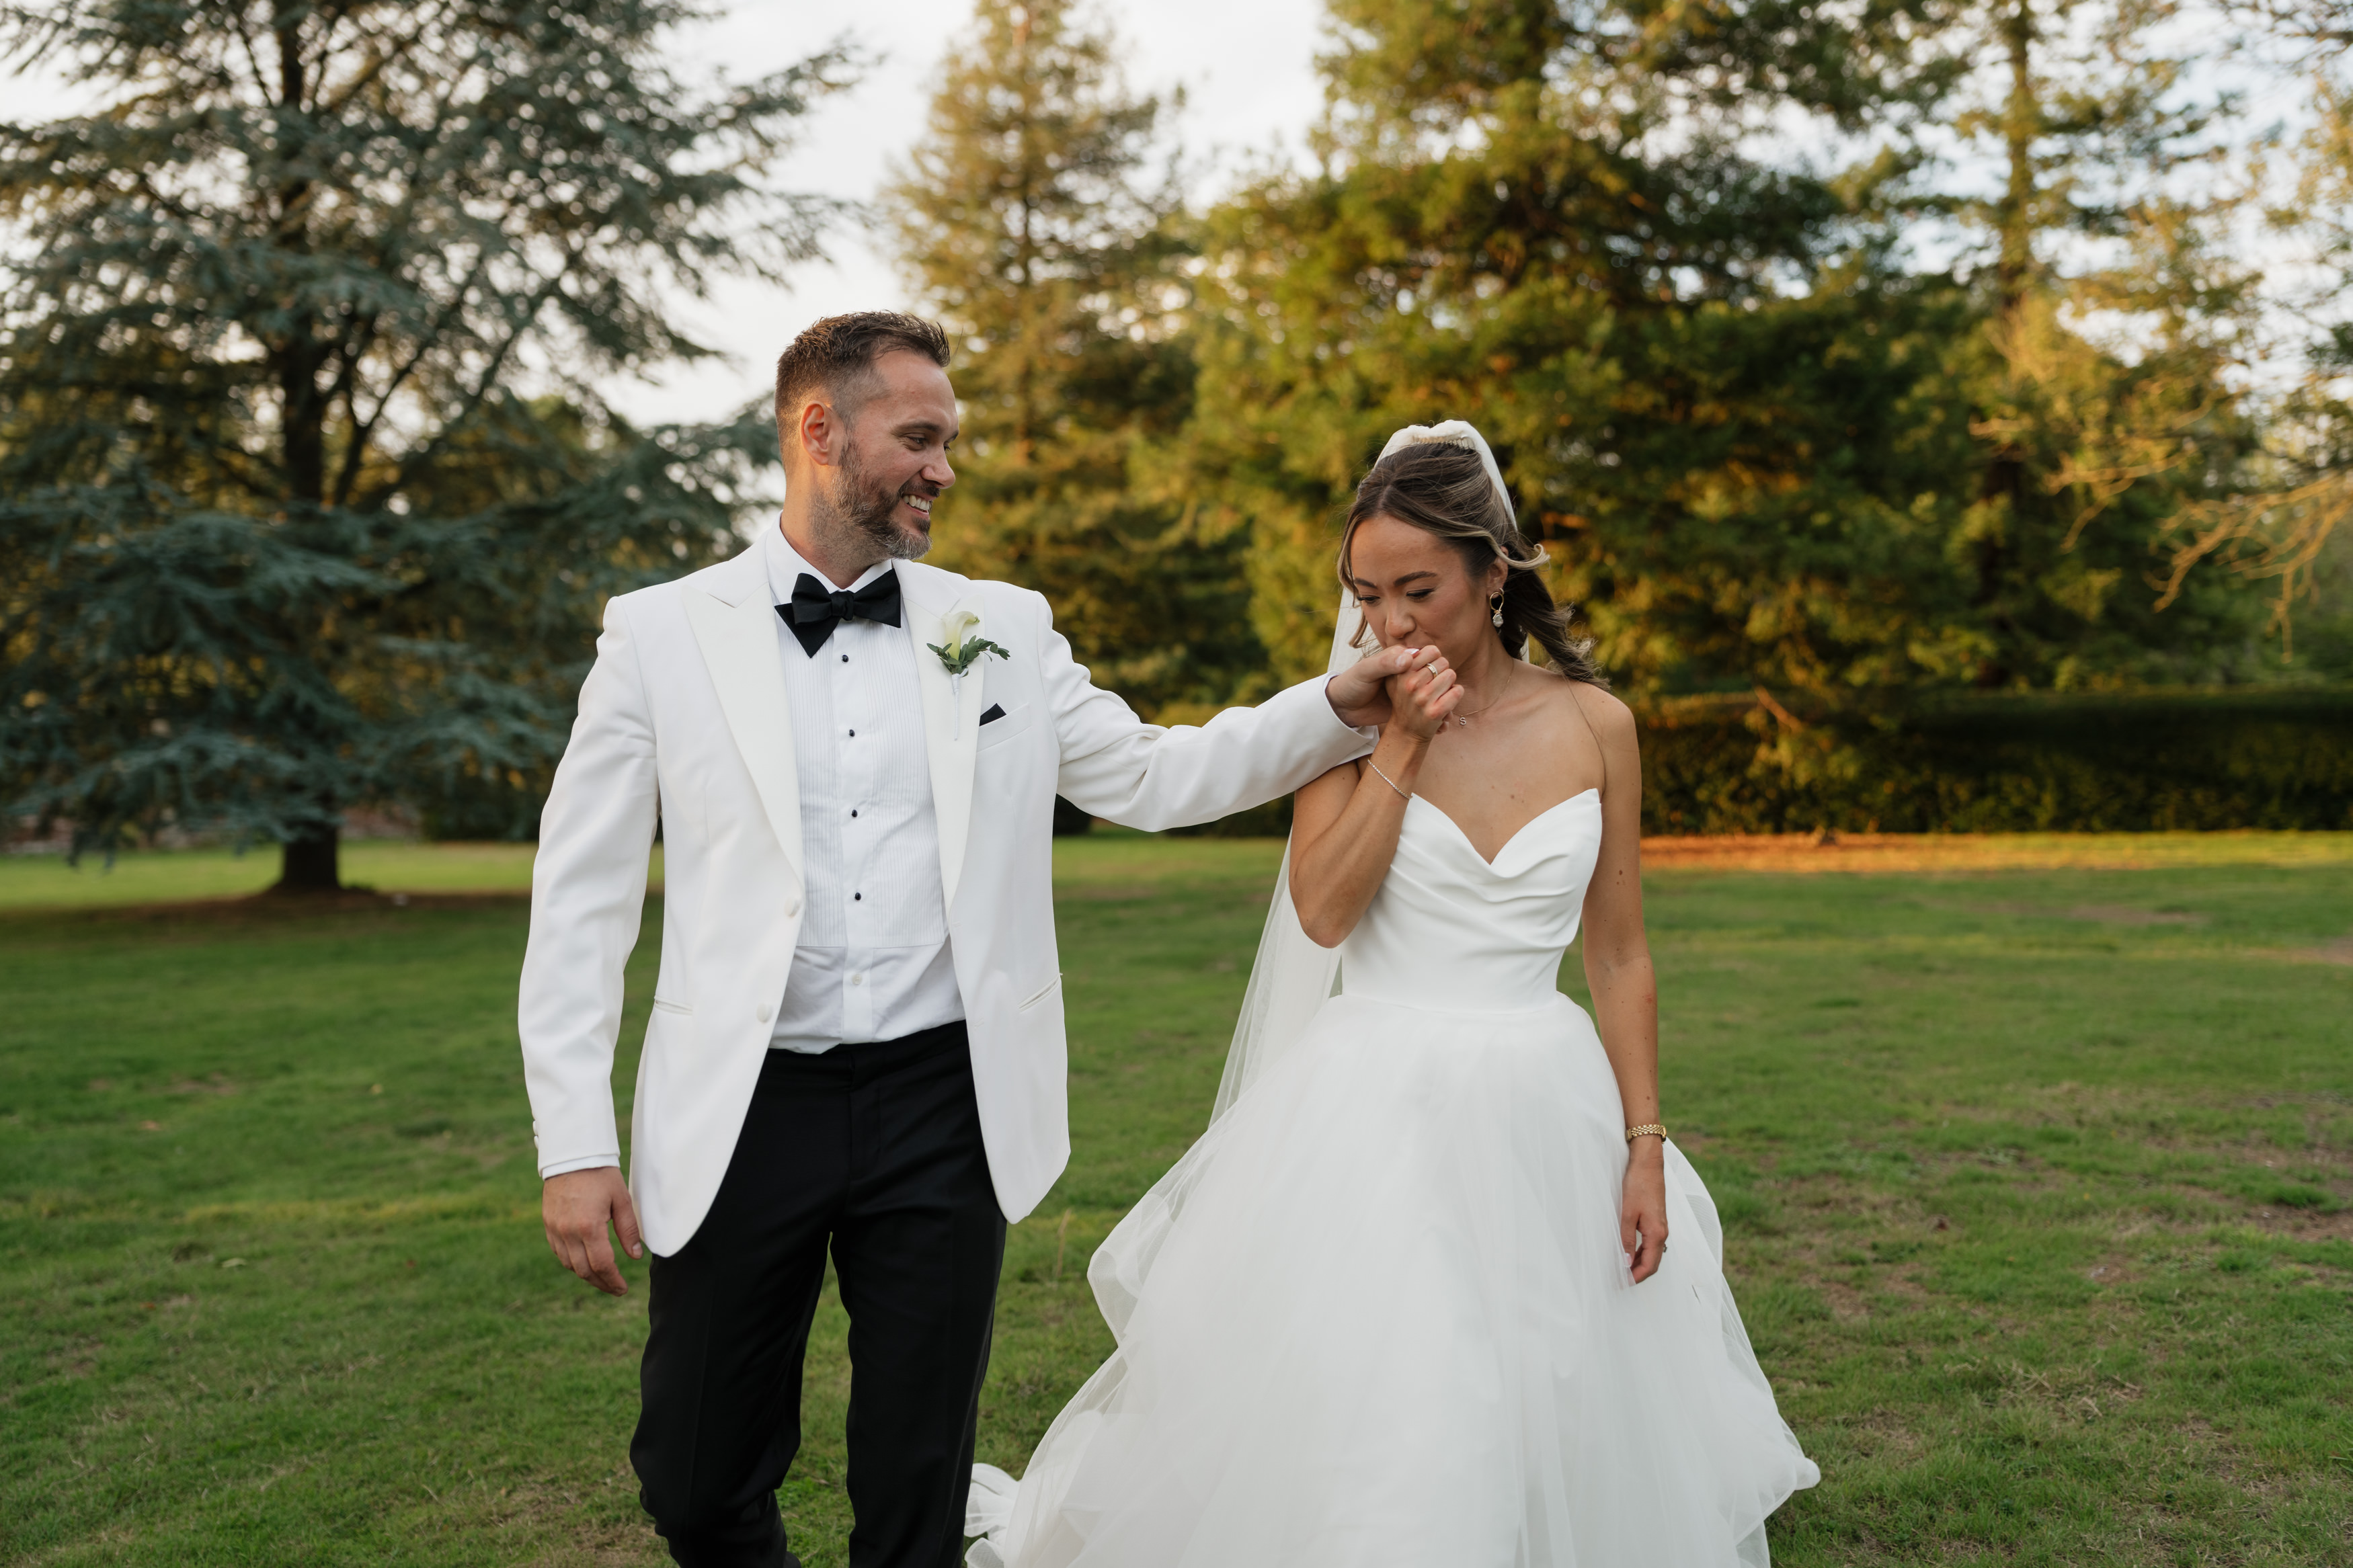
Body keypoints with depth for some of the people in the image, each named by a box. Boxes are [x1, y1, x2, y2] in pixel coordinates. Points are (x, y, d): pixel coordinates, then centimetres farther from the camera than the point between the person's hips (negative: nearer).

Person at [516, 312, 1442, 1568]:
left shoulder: (1000, 629, 7)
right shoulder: (659, 635, 1)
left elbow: (1152, 776, 10)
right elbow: (581, 906, 1)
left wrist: (1340, 708, -4)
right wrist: (574, 1144, -5)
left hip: (942, 1107, 1)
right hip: (741, 1115, -1)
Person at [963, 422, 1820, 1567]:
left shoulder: (1593, 724, 1)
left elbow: (1620, 956, 5)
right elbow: (1323, 912, -15)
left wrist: (1645, 1147, 2)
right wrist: (1400, 747, -16)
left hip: (1543, 1114, 2)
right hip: (1375, 1115, -2)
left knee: (1555, 1437, 12)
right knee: (1346, 1432, 3)